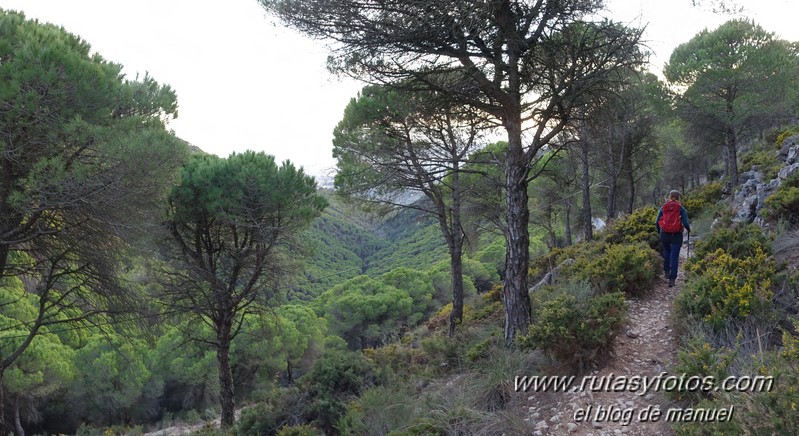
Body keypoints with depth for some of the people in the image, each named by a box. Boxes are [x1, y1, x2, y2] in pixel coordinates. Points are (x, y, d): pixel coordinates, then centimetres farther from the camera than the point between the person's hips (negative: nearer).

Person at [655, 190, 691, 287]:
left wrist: (659, 232, 19)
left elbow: (657, 222, 0)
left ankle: (666, 271, 28)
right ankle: (672, 279, -2)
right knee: (674, 256, 2)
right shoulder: (681, 208, -5)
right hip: (676, 235, -2)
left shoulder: (663, 207, 1)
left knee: (666, 251, 29)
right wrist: (688, 229, 12)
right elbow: (685, 223, -10)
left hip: (664, 234, 2)